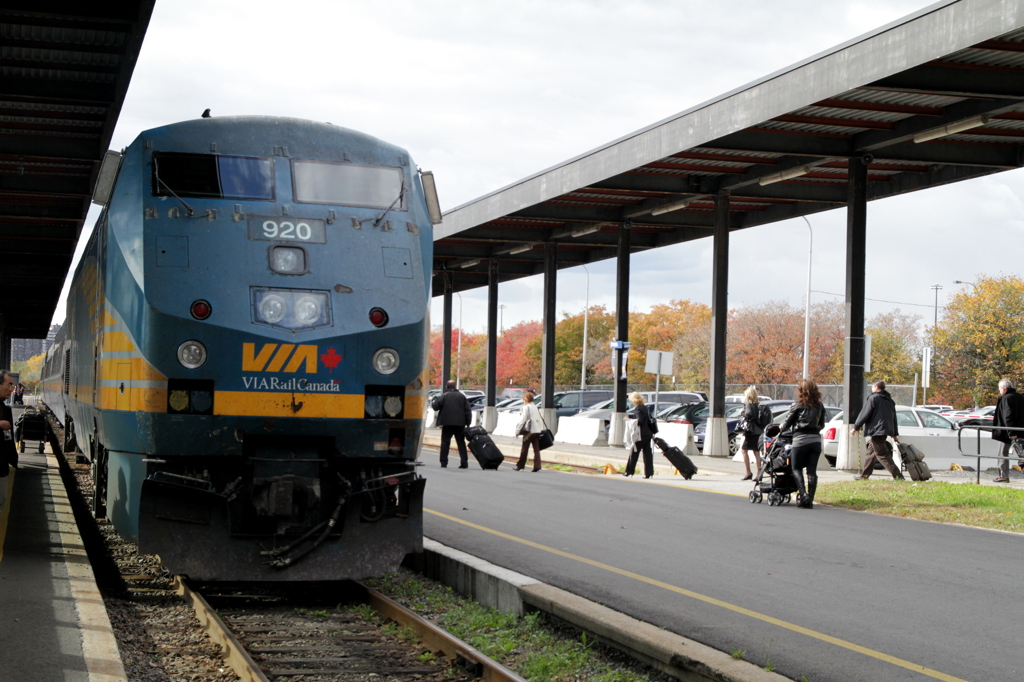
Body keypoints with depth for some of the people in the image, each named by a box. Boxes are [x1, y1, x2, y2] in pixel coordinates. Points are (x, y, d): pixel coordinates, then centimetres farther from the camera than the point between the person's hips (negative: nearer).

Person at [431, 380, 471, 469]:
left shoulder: (444, 396, -1)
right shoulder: (462, 396, 10)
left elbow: (435, 406, -8)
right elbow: (468, 411, 7)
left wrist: (432, 403, 16)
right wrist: (468, 423, 9)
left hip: (447, 423, -3)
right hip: (460, 424, 3)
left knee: (445, 443, 3)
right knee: (461, 443, 8)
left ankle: (444, 463, -1)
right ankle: (464, 463, 1)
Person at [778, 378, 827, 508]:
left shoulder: (798, 405, -5)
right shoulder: (820, 406, 9)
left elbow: (788, 421, 3)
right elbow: (822, 425, 16)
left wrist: (781, 428, 23)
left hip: (800, 439, -4)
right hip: (816, 439, 4)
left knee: (796, 468, 6)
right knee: (812, 470, 4)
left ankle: (803, 494, -12)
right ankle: (810, 500, 2)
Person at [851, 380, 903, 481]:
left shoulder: (873, 398, -8)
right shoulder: (890, 400, 19)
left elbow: (865, 414, -11)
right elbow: (894, 418, 22)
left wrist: (856, 427, -4)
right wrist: (895, 434, 27)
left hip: (877, 430, -9)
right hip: (886, 430, 9)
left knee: (882, 454, -10)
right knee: (871, 452, 18)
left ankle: (898, 476, -17)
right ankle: (864, 475, 24)